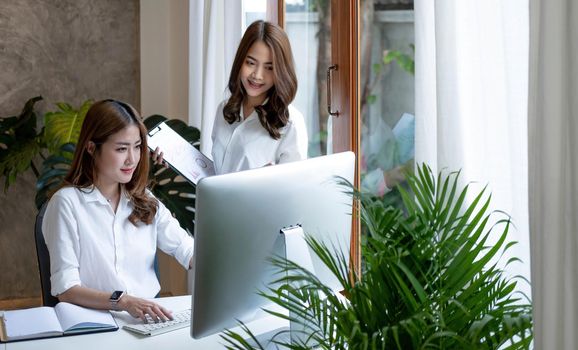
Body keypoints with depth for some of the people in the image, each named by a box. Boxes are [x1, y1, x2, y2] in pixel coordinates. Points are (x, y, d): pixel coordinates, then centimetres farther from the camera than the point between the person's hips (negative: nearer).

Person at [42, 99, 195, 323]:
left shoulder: (145, 201, 14)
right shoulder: (67, 203, -5)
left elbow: (188, 251, 6)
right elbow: (65, 289, -12)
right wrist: (123, 301, -28)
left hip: (149, 318, 4)